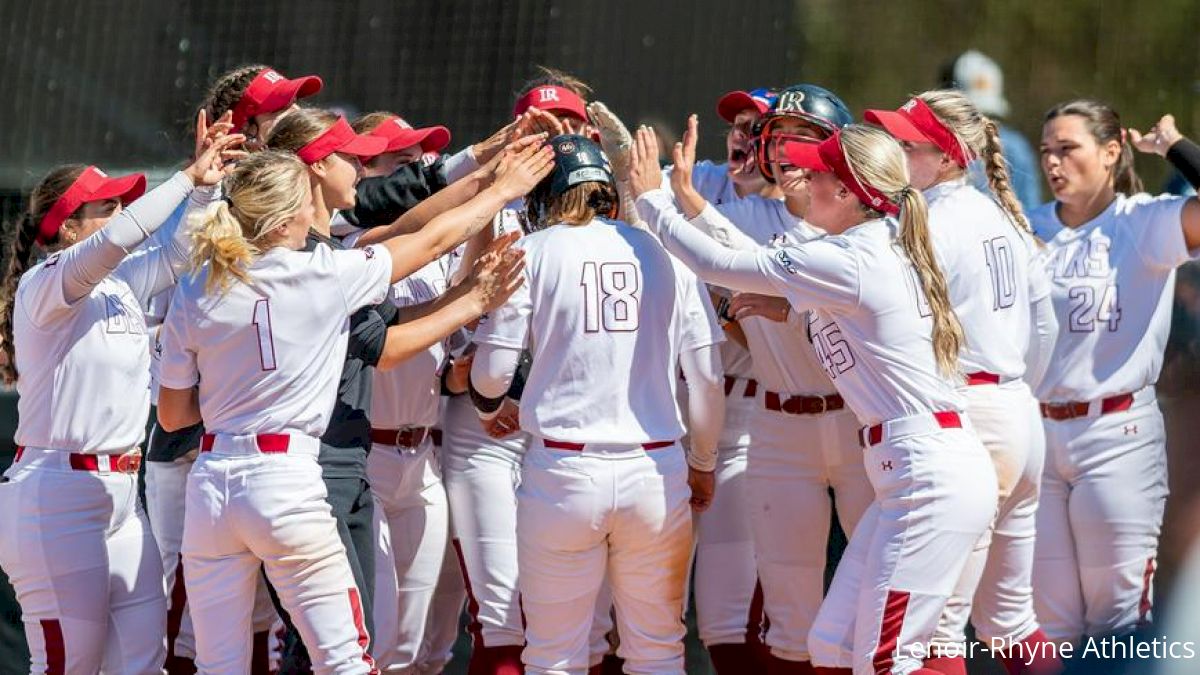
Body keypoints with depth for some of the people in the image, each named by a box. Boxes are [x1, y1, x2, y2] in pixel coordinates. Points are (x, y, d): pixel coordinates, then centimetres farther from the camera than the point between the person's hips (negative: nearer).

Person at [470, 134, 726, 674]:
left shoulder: (533, 252, 0)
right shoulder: (664, 253, 8)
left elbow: (493, 368, 0)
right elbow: (707, 375, 8)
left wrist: (489, 408, 23)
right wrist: (703, 464, 22)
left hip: (563, 469, -2)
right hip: (656, 469, 2)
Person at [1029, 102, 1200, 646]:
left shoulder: (1146, 222, -6)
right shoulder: (1031, 228, 8)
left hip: (1116, 433, -4)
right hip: (1036, 431, 4)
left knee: (1118, 615, 2)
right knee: (1047, 617, 11)